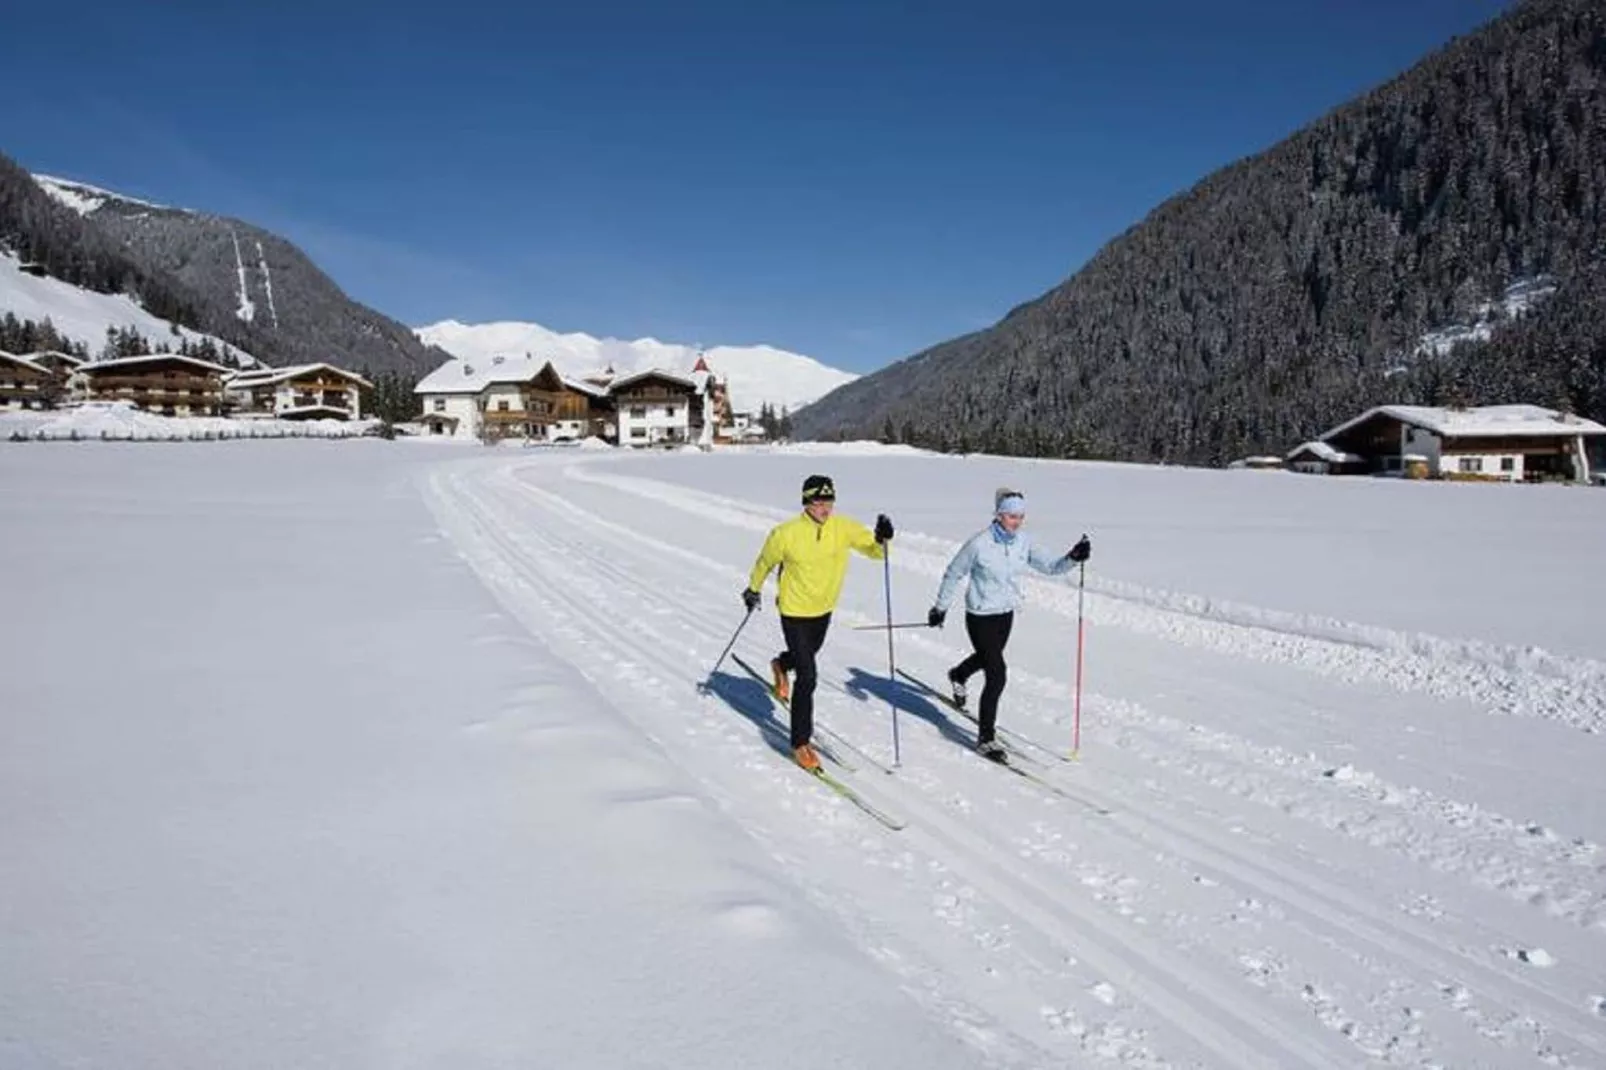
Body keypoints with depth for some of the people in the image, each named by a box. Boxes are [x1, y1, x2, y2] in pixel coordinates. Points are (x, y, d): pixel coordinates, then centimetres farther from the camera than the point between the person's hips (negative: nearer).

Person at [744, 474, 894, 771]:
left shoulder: (844, 528, -14)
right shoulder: (786, 534, -21)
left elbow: (874, 549, -10)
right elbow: (765, 562, -3)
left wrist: (882, 540, -32)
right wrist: (753, 589, 11)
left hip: (824, 609, 5)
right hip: (794, 612, -5)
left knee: (808, 654, 31)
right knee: (807, 678, -9)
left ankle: (781, 665, 67)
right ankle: (801, 743, 4)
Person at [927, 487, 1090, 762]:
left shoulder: (1023, 542, -7)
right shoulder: (979, 544, -21)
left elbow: (1050, 566, -6)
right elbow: (953, 574, -10)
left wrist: (1073, 558, -25)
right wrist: (940, 607, -3)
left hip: (1006, 614, 7)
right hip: (981, 617, -6)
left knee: (988, 657, 30)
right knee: (997, 675, -11)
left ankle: (958, 676, 64)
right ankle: (985, 738, 2)